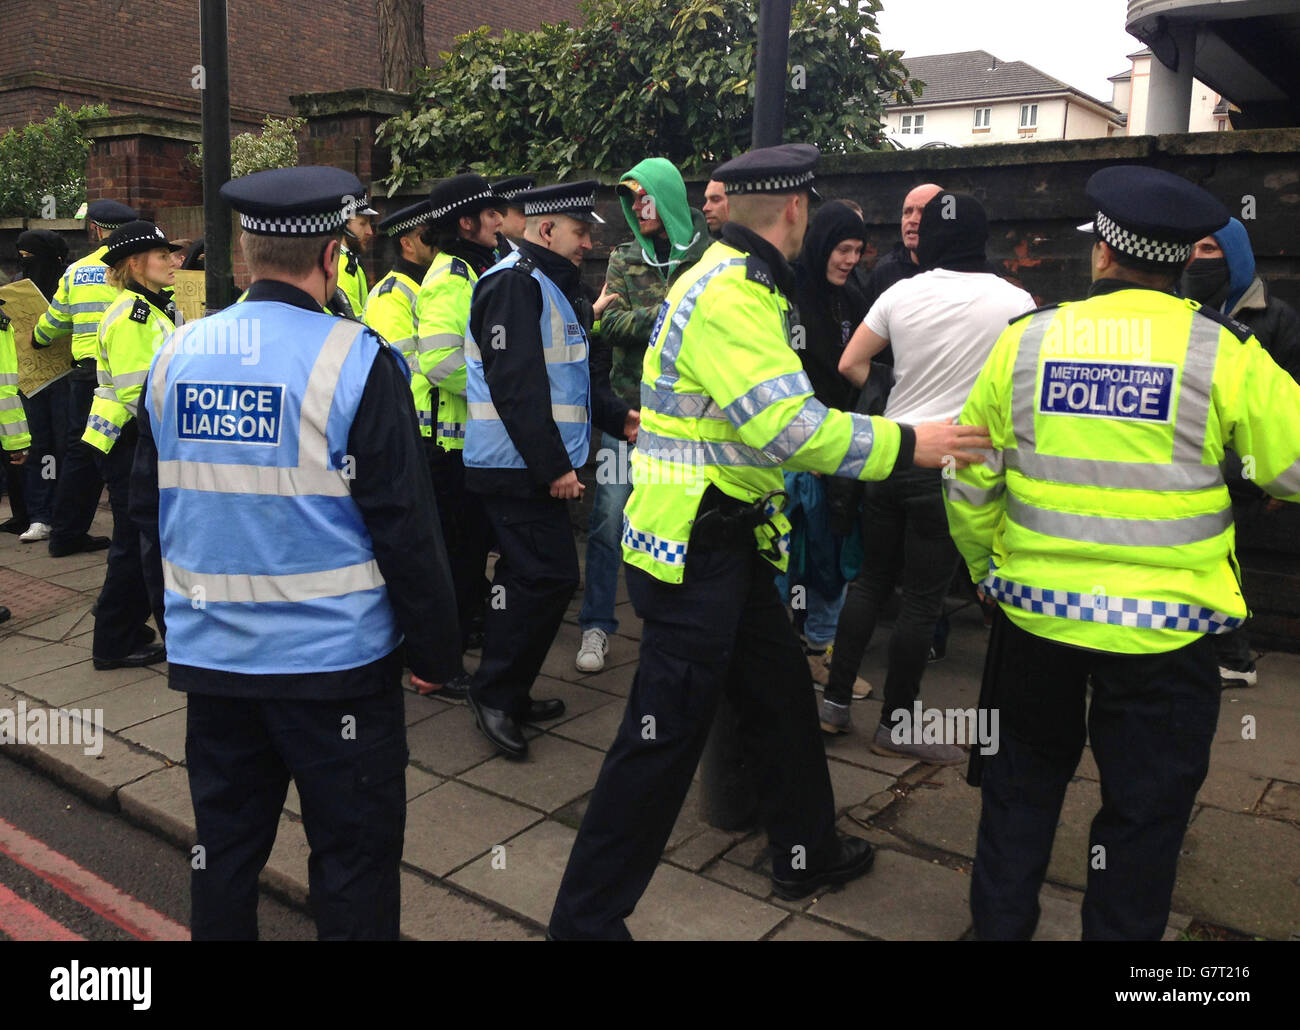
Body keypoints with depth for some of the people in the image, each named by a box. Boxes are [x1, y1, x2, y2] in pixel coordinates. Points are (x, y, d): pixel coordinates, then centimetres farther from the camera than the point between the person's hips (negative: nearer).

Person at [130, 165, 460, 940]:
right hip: (333, 655, -5)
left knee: (225, 845, 20)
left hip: (210, 650, 6)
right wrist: (436, 647, -3)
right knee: (355, 853, 10)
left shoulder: (176, 355, 2)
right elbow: (405, 523, -14)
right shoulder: (356, 360, -14)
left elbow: (148, 504, 11)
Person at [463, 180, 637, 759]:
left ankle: (506, 695, 25)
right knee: (549, 576, -10)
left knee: (527, 576, 14)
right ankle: (496, 691, 3)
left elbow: (570, 374, 25)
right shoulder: (514, 283, -14)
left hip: (532, 467, 11)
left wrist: (618, 417, 11)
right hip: (518, 467, -11)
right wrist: (553, 466, -22)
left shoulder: (552, 287, 20)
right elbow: (516, 385, -23)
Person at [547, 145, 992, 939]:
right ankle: (587, 918, 11)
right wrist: (906, 444, -17)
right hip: (690, 543, -11)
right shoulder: (727, 297, -20)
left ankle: (808, 852, 40)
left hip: (725, 536, 11)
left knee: (780, 687, 20)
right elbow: (792, 427, -27)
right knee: (668, 732, -4)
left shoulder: (739, 283, 13)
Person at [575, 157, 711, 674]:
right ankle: (596, 626, 11)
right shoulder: (624, 258, 9)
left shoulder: (707, 255, 0)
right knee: (609, 519, -1)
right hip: (629, 403, 2)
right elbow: (611, 324, -2)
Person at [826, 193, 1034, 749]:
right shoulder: (1013, 301, -6)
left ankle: (835, 701, 20)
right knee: (923, 600, 4)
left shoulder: (901, 293, 1)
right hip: (948, 464, -4)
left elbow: (850, 364, 4)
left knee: (870, 579, 15)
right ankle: (895, 724, 14)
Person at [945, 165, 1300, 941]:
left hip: (1035, 612, 2)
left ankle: (1000, 924, 37)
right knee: (1144, 811, 16)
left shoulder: (1025, 340, -3)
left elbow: (970, 484, 1)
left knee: (1021, 786, 22)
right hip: (1165, 625, -2)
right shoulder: (1223, 352, -9)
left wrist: (986, 569, 17)